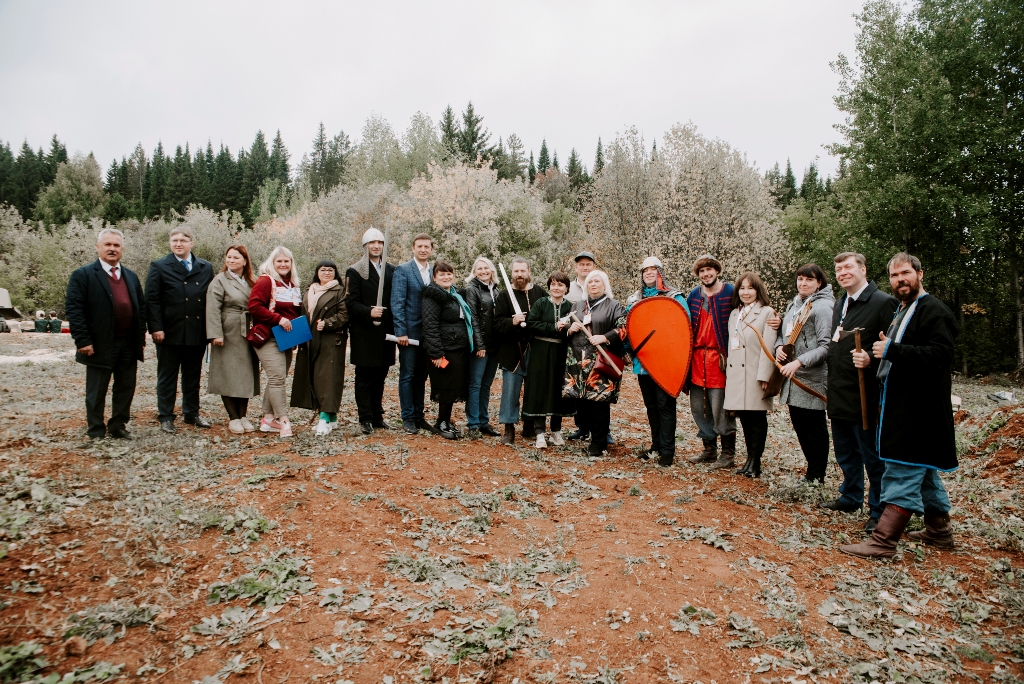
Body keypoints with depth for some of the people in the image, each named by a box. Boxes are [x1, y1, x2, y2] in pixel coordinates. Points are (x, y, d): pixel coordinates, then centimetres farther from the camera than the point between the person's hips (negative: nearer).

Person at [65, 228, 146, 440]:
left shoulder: (131, 277, 14)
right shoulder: (83, 275, -4)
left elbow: (141, 308, 15)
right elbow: (73, 309, -10)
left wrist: (141, 339, 8)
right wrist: (83, 341, -15)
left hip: (129, 344, 5)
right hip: (100, 345, -5)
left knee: (126, 389, 11)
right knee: (96, 392, 5)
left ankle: (118, 427, 24)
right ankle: (96, 432, 16)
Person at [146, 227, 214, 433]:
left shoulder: (206, 268, 10)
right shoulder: (159, 267, 1)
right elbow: (152, 300, -4)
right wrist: (156, 328, -13)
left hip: (197, 333, 3)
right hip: (170, 333, -3)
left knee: (193, 376, 13)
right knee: (167, 377, 7)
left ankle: (192, 413, 25)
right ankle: (165, 417, 16)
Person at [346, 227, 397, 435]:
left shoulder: (392, 271, 12)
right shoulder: (355, 271, 1)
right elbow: (351, 302, -6)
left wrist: (395, 327, 3)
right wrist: (369, 311, -24)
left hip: (385, 332, 4)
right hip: (364, 332, -4)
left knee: (380, 376, 10)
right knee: (364, 377, 1)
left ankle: (377, 417, 19)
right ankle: (365, 419, 7)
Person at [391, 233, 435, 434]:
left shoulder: (433, 272, 12)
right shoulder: (403, 270, -5)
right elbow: (397, 303, -11)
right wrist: (401, 331, -17)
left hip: (427, 333, 5)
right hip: (409, 331, -5)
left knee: (421, 376, 11)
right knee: (407, 375, 2)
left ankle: (419, 416, 20)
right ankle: (408, 418, 10)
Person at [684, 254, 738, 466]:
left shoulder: (731, 293, -4)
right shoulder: (693, 295, 11)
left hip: (719, 358, -5)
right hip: (696, 358, 5)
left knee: (719, 409, -4)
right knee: (698, 408, 11)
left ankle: (728, 452, 12)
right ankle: (709, 449, 25)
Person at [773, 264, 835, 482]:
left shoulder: (823, 307, -12)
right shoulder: (795, 304, 14)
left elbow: (826, 346, -19)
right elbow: (784, 332, 22)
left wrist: (799, 362, -24)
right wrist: (779, 346, 0)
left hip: (812, 378, -8)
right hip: (793, 377, 8)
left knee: (815, 428, 4)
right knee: (799, 425, 15)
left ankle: (815, 476, 16)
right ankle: (814, 470, 30)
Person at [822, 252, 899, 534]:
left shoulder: (883, 302, -11)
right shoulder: (839, 304, 16)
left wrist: (871, 359, -32)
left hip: (864, 396, -8)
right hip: (839, 395, 8)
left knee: (872, 456, 3)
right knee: (845, 453, 20)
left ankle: (878, 511, 15)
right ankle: (851, 497, 36)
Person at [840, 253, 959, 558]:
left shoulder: (934, 311, -11)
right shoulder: (902, 311, 20)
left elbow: (939, 354, -25)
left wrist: (892, 350, -25)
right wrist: (876, 355, 12)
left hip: (919, 409, -10)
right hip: (902, 406, 10)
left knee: (903, 473, -10)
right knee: (924, 472, 18)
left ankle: (882, 541, -9)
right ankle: (938, 531, 31)